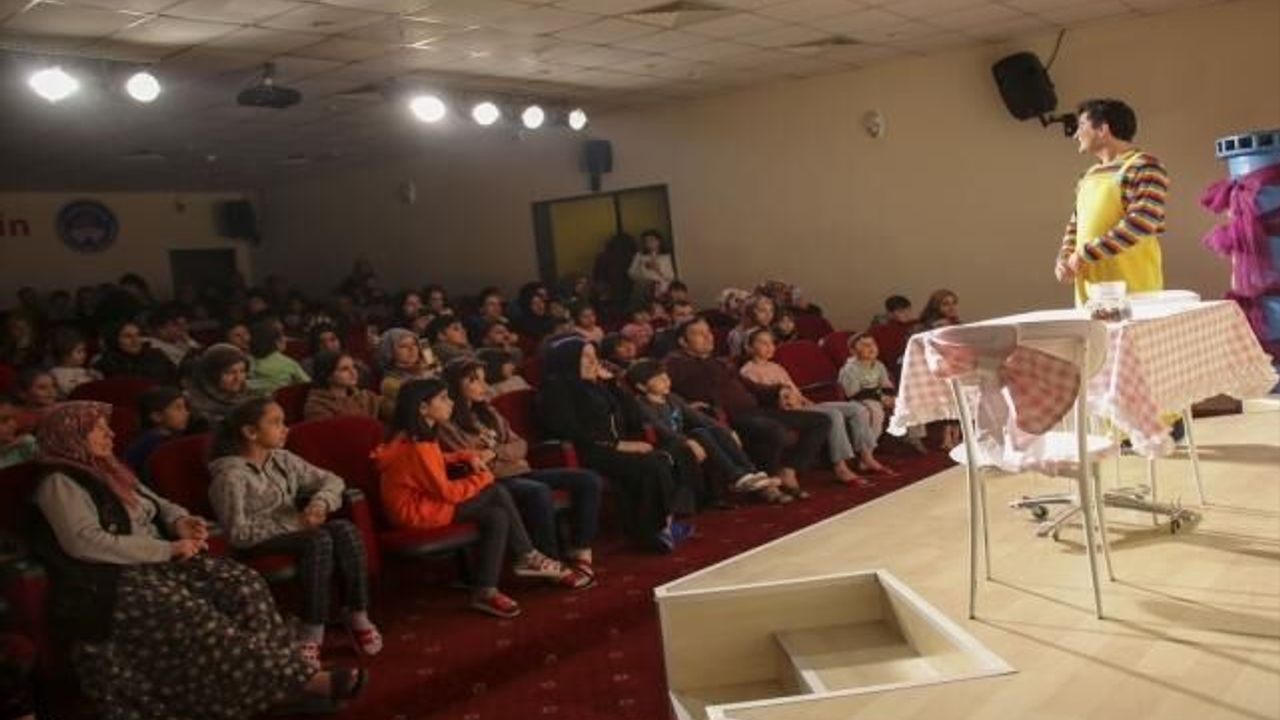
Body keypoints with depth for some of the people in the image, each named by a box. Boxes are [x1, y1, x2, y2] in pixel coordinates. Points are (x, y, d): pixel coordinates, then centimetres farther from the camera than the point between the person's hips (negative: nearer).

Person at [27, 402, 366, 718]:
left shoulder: (109, 470, 21)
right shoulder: (59, 484, -6)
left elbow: (157, 506, 28)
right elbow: (85, 543, -20)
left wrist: (181, 522, 2)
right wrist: (167, 549, -17)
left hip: (157, 561, 8)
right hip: (114, 581, -8)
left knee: (245, 584, -15)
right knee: (197, 617, -30)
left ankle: (284, 674, -21)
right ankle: (301, 680, -29)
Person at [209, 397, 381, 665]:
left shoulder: (283, 459, 10)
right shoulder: (230, 475, -12)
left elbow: (331, 479, 10)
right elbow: (238, 533, -18)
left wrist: (320, 502, -13)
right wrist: (294, 523, -21)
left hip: (296, 532, 6)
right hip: (261, 544, -6)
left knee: (344, 528, -23)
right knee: (319, 539, -34)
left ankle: (358, 617, -21)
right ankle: (312, 635, -33)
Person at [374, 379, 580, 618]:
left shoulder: (420, 437, 7)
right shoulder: (417, 446, -22)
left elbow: (437, 461, 25)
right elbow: (446, 491, -22)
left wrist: (468, 457, 7)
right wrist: (483, 479, -8)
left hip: (427, 498, 10)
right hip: (416, 509, -10)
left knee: (497, 516, -4)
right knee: (496, 492, -17)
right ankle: (528, 557, -5)